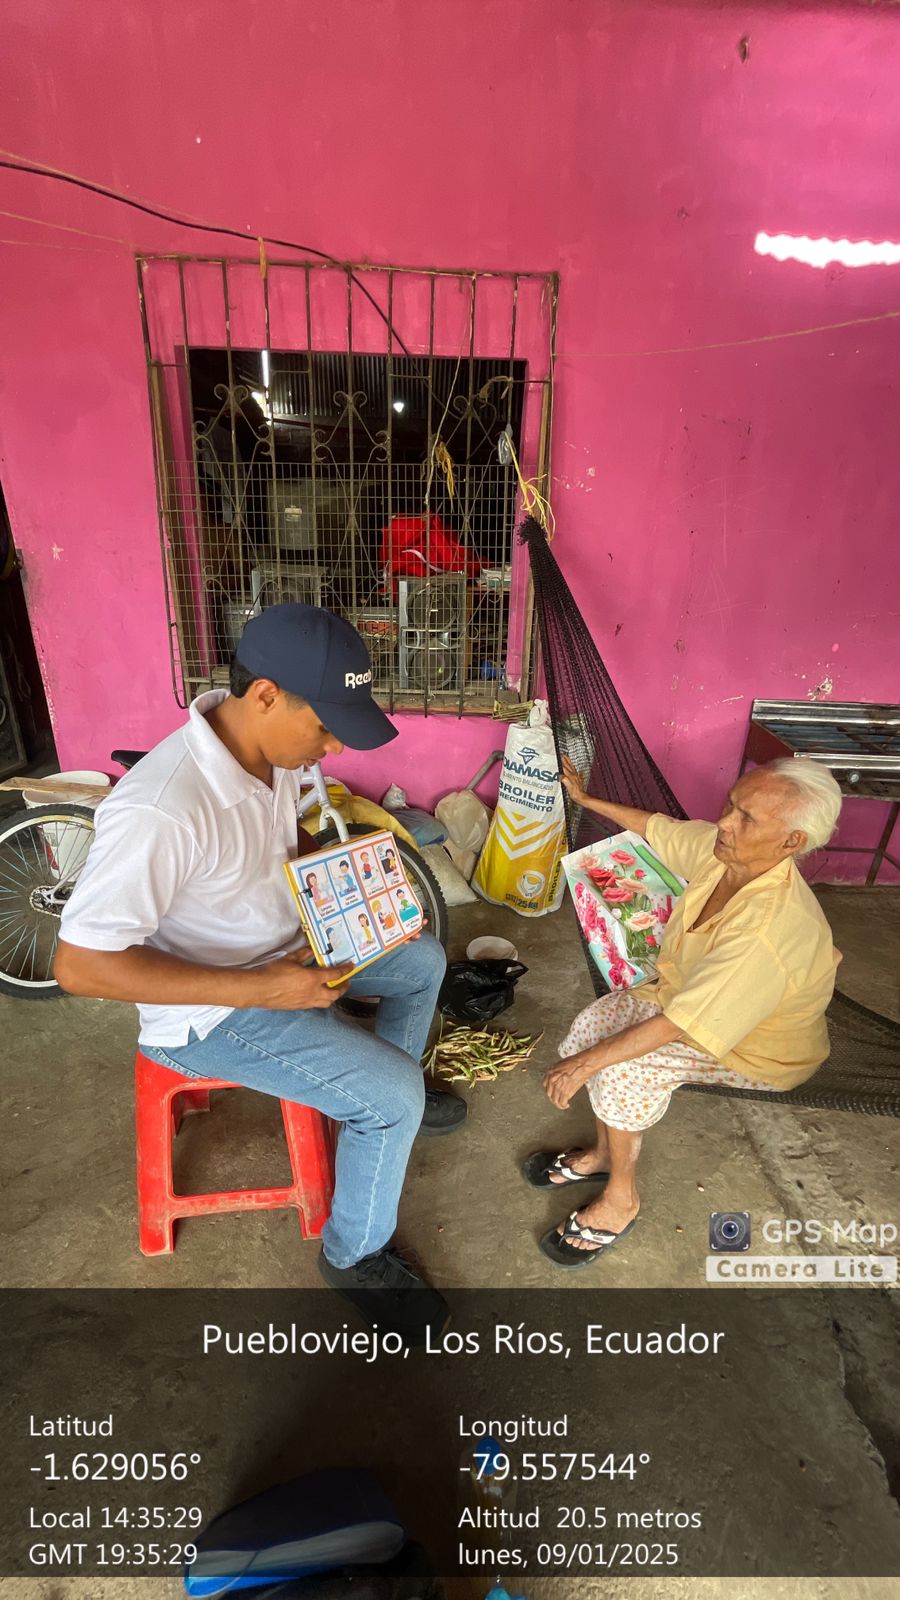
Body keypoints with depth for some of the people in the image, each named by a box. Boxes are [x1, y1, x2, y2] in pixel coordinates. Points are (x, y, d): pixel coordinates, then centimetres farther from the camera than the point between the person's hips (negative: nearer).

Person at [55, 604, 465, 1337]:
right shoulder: (160, 811, -36)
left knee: (423, 958, 16)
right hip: (213, 1013, -8)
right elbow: (79, 965, -31)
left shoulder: (271, 748, -11)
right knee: (392, 1099, -14)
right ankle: (354, 1255, 17)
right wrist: (258, 990, -32)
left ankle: (396, 1095, 42)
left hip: (285, 947, 8)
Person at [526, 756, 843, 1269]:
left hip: (756, 1048, -7)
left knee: (623, 1067, -26)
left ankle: (622, 1198, 1)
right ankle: (605, 1153, 11)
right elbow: (656, 827, 5)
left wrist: (586, 1062, -31)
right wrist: (585, 799, 12)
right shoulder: (719, 847, -18)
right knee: (597, 1023, -12)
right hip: (688, 990, 7)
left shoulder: (774, 929, -40)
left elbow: (679, 1024, -38)